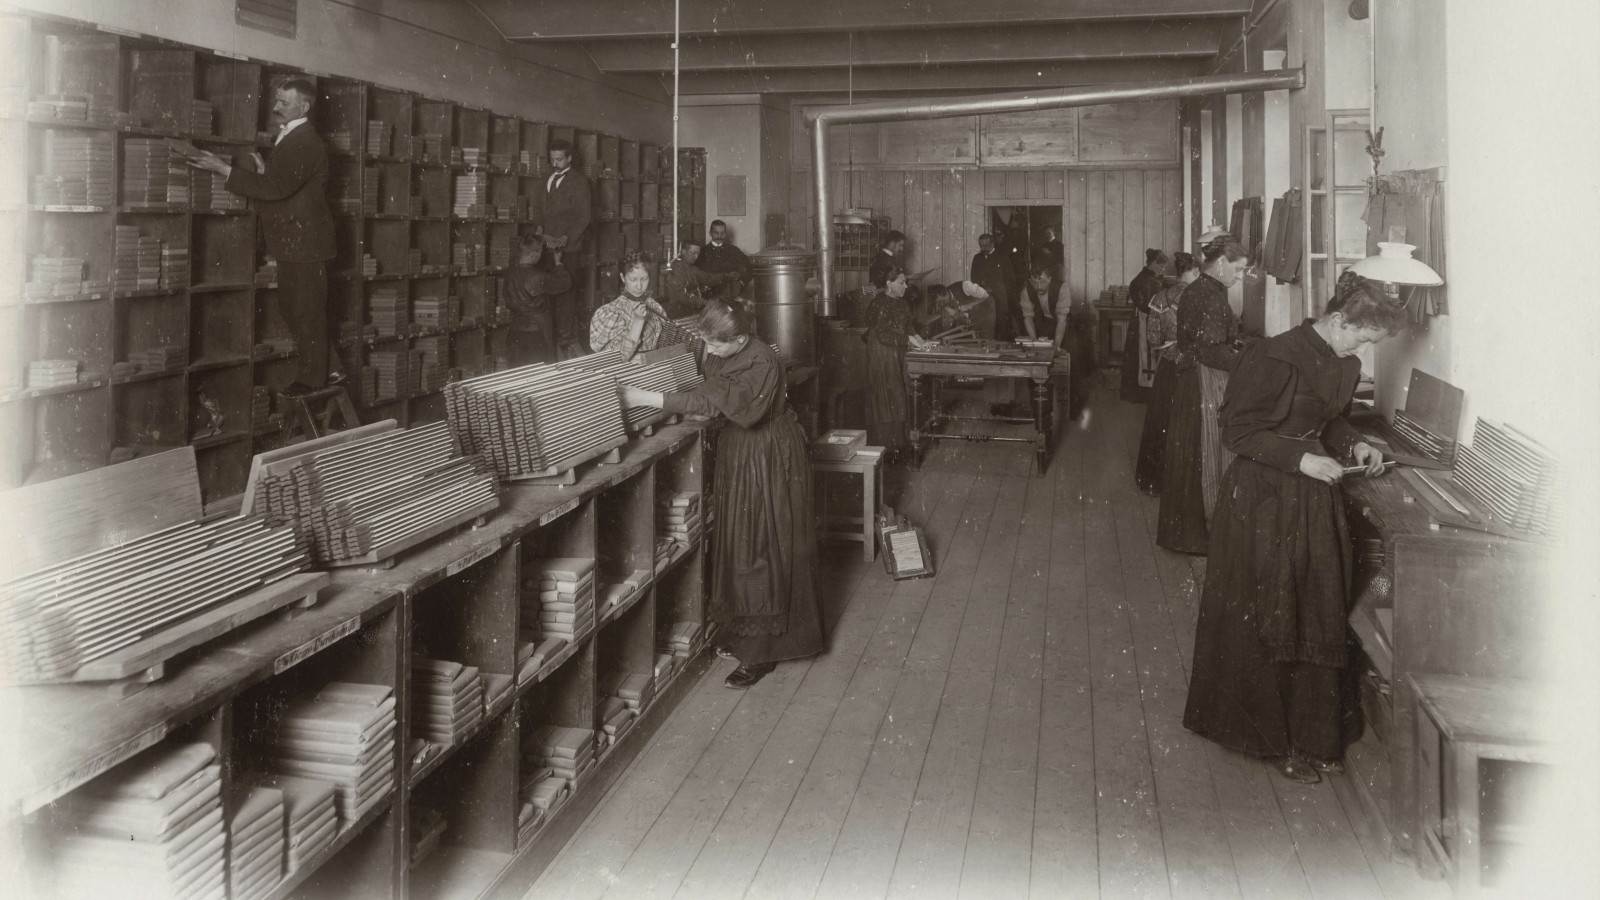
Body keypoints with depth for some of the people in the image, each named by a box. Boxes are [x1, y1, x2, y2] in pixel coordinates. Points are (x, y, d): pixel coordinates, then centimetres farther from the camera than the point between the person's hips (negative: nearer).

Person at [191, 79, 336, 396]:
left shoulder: (306, 143, -18)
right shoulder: (285, 138, 14)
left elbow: (276, 187, -28)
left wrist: (224, 169, -27)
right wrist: (263, 171, 2)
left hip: (303, 242, -10)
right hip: (293, 241, 10)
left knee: (305, 311, -2)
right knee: (293, 307, 16)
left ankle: (312, 379, 9)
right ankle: (330, 369, 25)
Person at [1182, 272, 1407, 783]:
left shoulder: (1344, 367, 5)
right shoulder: (1276, 358, -19)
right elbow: (1237, 429, -17)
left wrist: (1353, 444, 2)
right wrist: (1299, 459, -23)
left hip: (1315, 500, 8)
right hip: (1263, 500, -7)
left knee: (1318, 618, 11)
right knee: (1262, 621, 3)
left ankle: (1313, 735, 23)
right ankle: (1272, 737, 17)